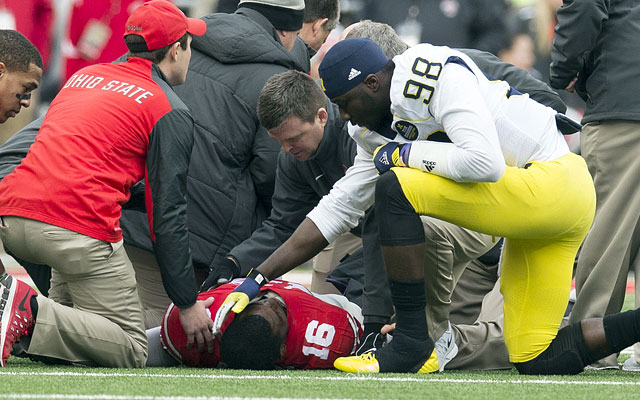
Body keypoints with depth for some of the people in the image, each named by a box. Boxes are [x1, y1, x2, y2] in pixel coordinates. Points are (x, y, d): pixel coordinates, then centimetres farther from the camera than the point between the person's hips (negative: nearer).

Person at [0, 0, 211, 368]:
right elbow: (168, 216, -1)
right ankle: (33, 315, -24)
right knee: (132, 350, 0)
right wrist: (188, 304, 2)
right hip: (81, 228, -7)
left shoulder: (85, 75, 24)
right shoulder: (172, 113, 4)